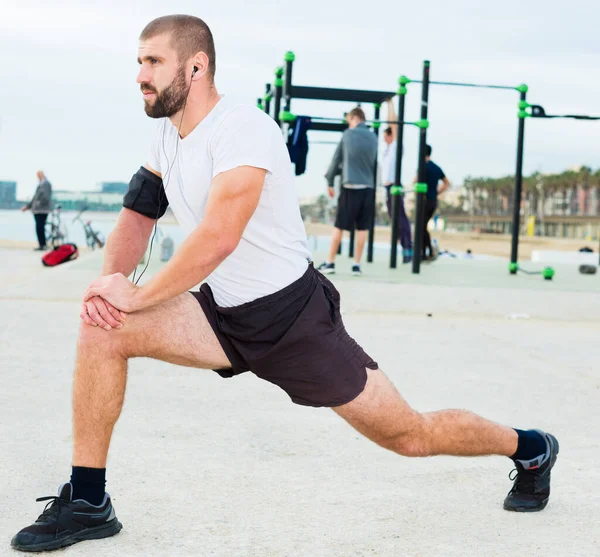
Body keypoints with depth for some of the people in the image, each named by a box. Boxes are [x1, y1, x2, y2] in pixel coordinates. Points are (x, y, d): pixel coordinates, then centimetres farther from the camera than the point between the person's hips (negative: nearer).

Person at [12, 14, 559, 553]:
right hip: (223, 315, 7)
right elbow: (138, 215, 10)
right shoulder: (168, 132, 5)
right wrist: (109, 277, -11)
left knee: (409, 436, 1)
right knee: (103, 327, -14)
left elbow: (217, 239, -32)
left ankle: (529, 447, 30)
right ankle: (87, 503, -5)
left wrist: (137, 297, -23)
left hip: (295, 317, -7)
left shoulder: (244, 129, -22)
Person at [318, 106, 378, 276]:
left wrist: (330, 181, 12)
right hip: (368, 188, 3)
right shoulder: (373, 137, 9)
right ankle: (356, 265, 6)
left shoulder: (348, 134, -1)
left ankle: (330, 263, 6)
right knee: (362, 228, 5)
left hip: (350, 187, -3)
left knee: (339, 226, 3)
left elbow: (336, 159, 4)